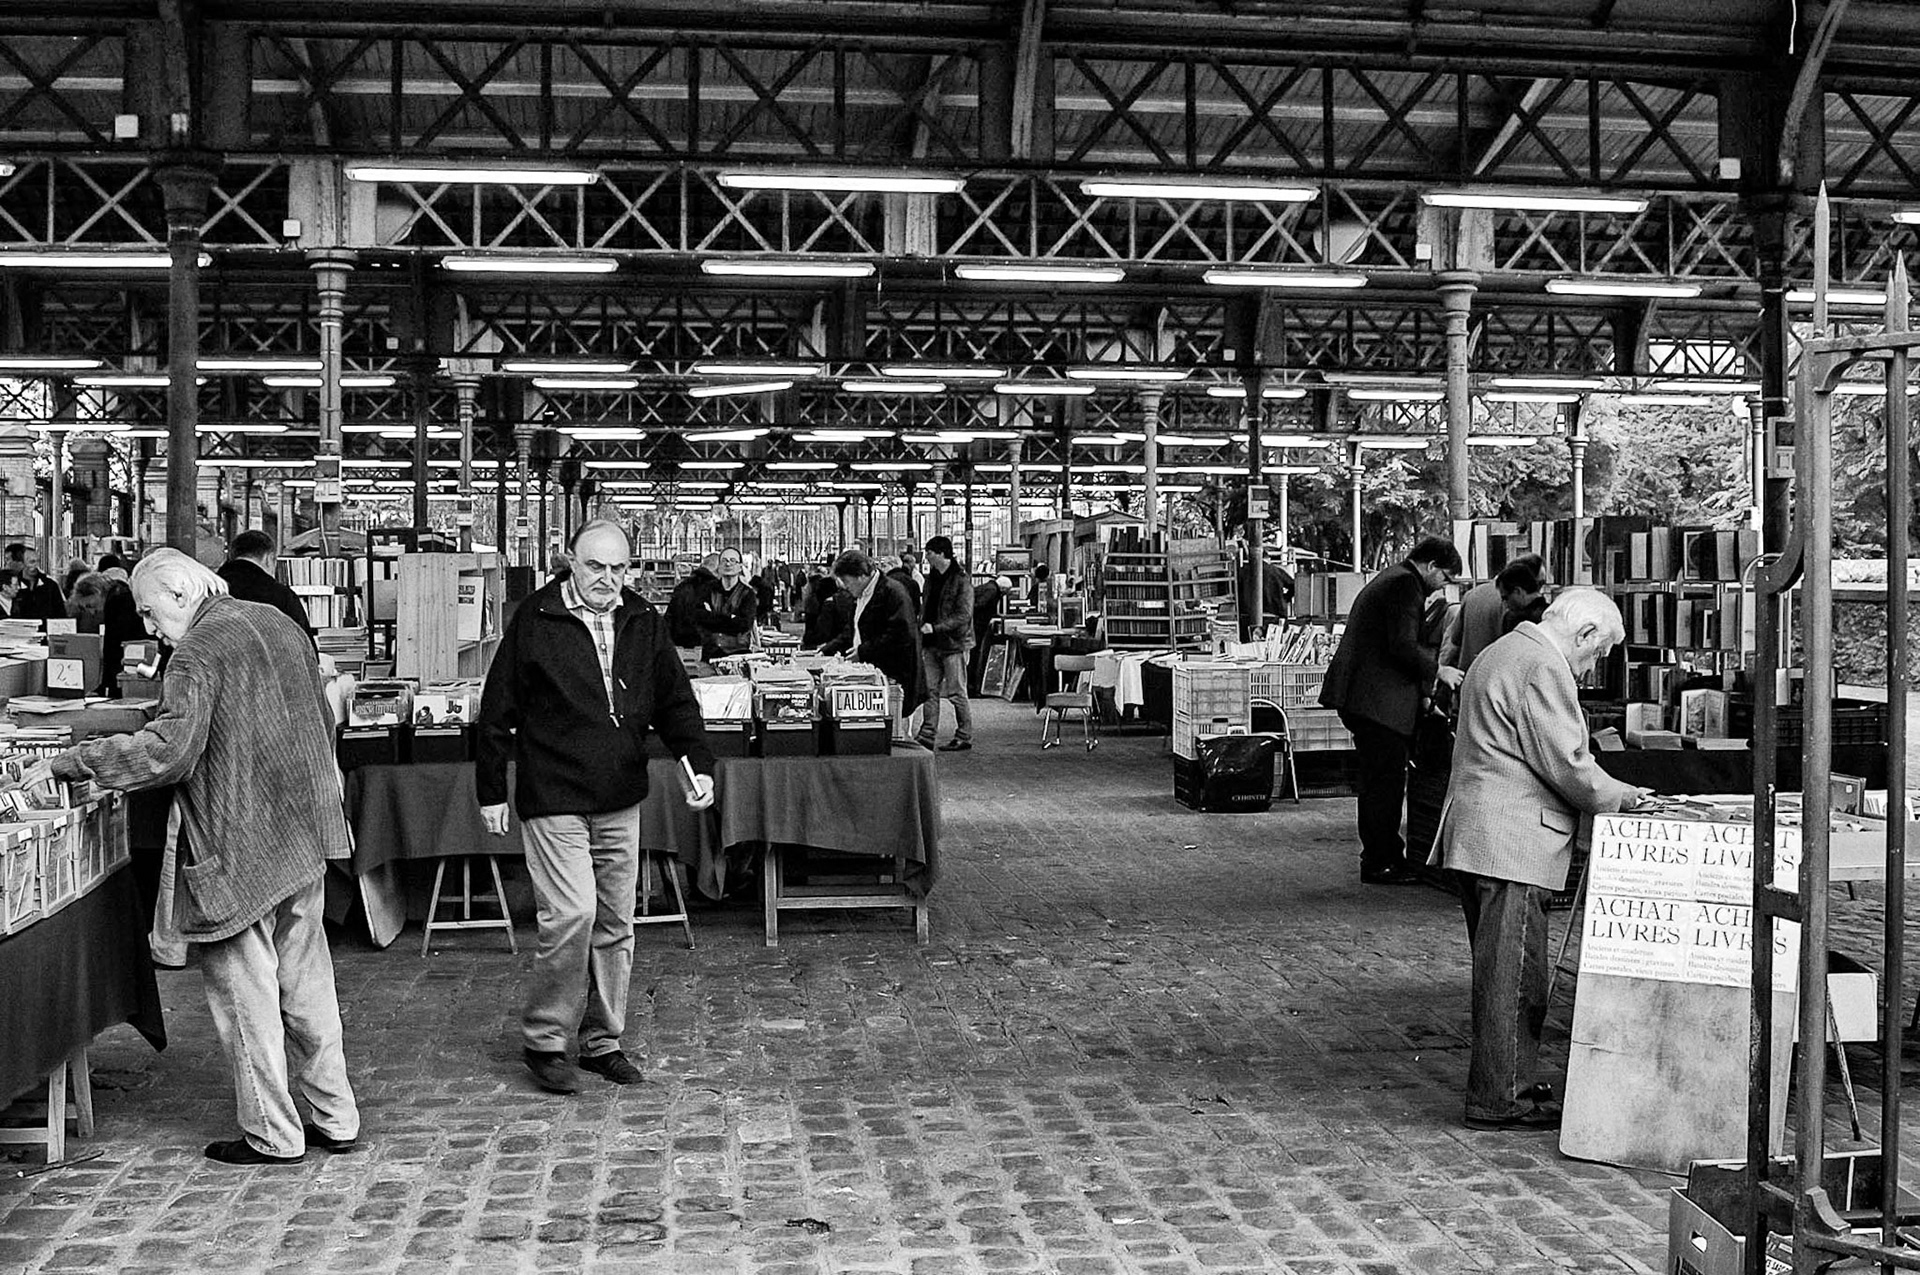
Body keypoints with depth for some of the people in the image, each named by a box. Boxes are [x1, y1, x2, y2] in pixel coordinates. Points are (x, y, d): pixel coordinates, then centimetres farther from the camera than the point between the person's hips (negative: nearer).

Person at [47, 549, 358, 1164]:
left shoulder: (201, 649, -14)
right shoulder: (280, 624, 12)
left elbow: (168, 749, -25)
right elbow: (321, 723, 19)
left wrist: (73, 760, -17)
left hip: (239, 848, -8)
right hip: (305, 834, 8)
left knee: (245, 992, 3)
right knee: (306, 982, 15)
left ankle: (272, 1135, 11)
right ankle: (336, 1119, 22)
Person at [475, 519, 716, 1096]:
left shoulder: (643, 622, 6)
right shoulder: (535, 619, -7)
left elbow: (675, 702, 8)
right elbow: (497, 713, -3)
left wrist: (700, 765, -7)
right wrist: (491, 792, -4)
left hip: (621, 803, 5)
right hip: (553, 801, -5)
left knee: (615, 924, 10)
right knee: (572, 914, -13)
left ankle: (602, 1041, 24)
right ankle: (544, 1041, 6)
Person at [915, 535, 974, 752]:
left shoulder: (961, 580, -12)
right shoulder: (932, 578, 12)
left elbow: (964, 616, -17)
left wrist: (935, 628, -22)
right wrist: (922, 627, 7)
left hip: (954, 643, -7)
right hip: (932, 644, 7)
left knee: (957, 693, 0)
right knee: (930, 690, 5)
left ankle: (964, 737, 9)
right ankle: (927, 736, 9)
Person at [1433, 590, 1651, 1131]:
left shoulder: (1498, 654, 21)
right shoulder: (1544, 668, -13)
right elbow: (1565, 763, -17)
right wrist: (1621, 796, 0)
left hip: (1473, 836, 11)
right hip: (1513, 842, -11)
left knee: (1498, 971, 16)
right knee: (1514, 976, -5)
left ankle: (1501, 1085, 24)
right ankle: (1500, 1101, 0)